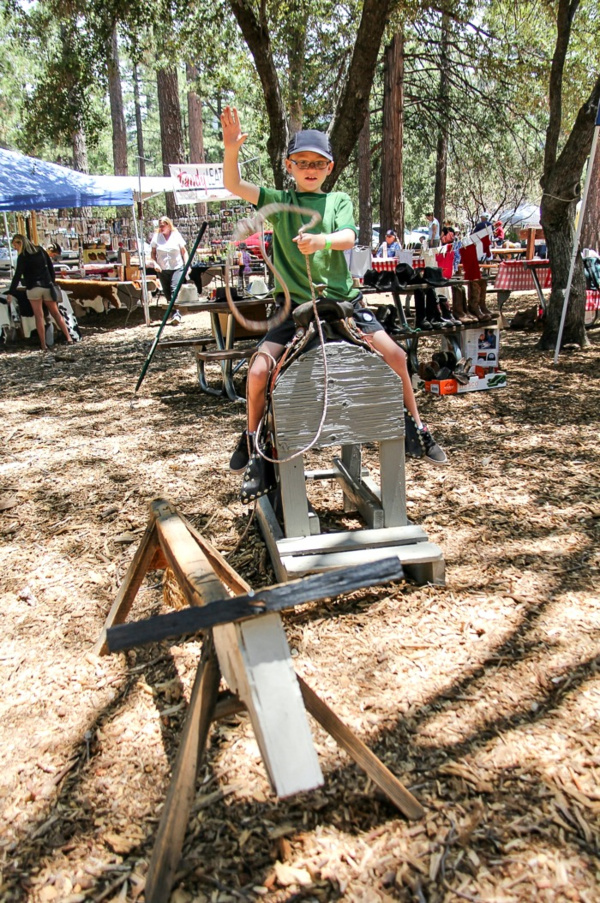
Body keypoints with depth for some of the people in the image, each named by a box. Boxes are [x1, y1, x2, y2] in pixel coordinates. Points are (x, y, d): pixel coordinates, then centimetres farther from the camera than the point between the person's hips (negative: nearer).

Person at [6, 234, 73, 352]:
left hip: (33, 288, -5)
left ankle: (43, 345, -3)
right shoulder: (40, 250, 8)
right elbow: (50, 267, 12)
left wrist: (11, 292, -15)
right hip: (47, 286, 5)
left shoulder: (22, 257, -8)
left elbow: (17, 275, -15)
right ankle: (69, 338, 2)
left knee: (39, 316, 0)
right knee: (56, 313, 11)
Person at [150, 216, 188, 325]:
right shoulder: (156, 236, 5)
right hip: (163, 270, 2)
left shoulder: (176, 235, 3)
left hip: (177, 268, -2)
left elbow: (184, 252, 7)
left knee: (175, 290, -17)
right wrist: (155, 263, -8)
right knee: (167, 292, 5)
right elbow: (153, 253, 9)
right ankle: (173, 314, 16)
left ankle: (177, 314, -22)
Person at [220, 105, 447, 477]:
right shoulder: (279, 201, 7)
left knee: (395, 355, -9)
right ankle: (251, 436, 13)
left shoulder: (338, 200, 8)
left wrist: (320, 240, -33)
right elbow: (234, 185, -5)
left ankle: (417, 428, 11)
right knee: (260, 369, -15)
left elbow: (348, 237, -12)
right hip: (297, 307, 0)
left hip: (343, 302, 1)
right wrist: (231, 150, -24)